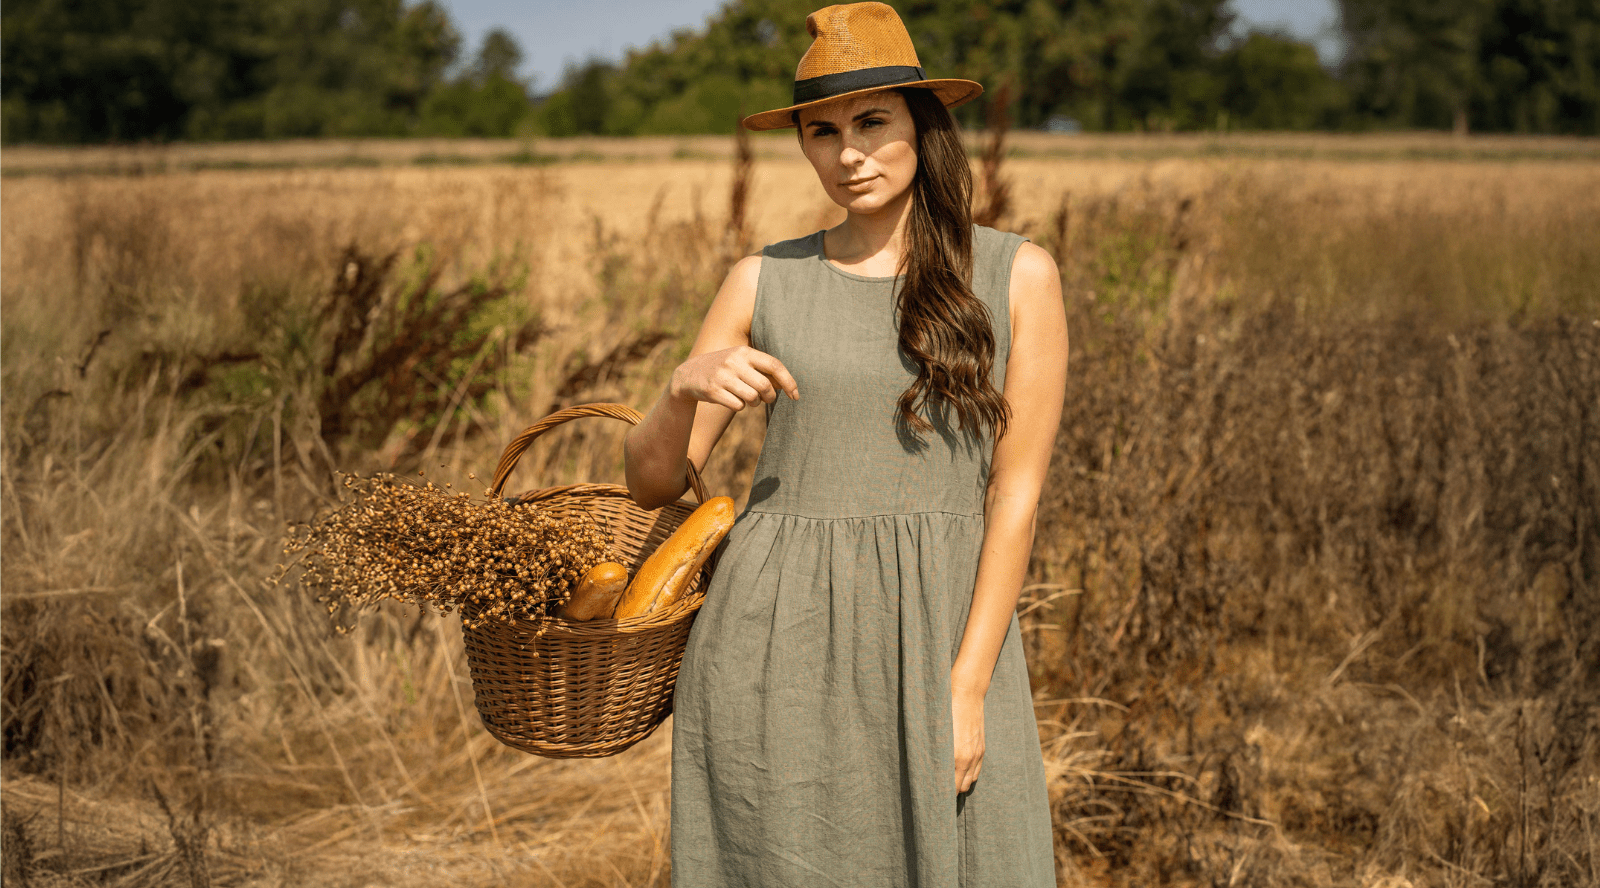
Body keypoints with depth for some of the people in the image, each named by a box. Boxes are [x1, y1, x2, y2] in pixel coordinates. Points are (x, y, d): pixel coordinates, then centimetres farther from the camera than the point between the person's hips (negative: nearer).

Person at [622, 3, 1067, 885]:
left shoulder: (1017, 276, 2)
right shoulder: (764, 283, 6)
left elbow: (1016, 491, -2)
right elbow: (651, 481, 7)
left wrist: (967, 686, -9)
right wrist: (685, 386, -14)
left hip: (944, 632, -1)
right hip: (777, 641, 1)